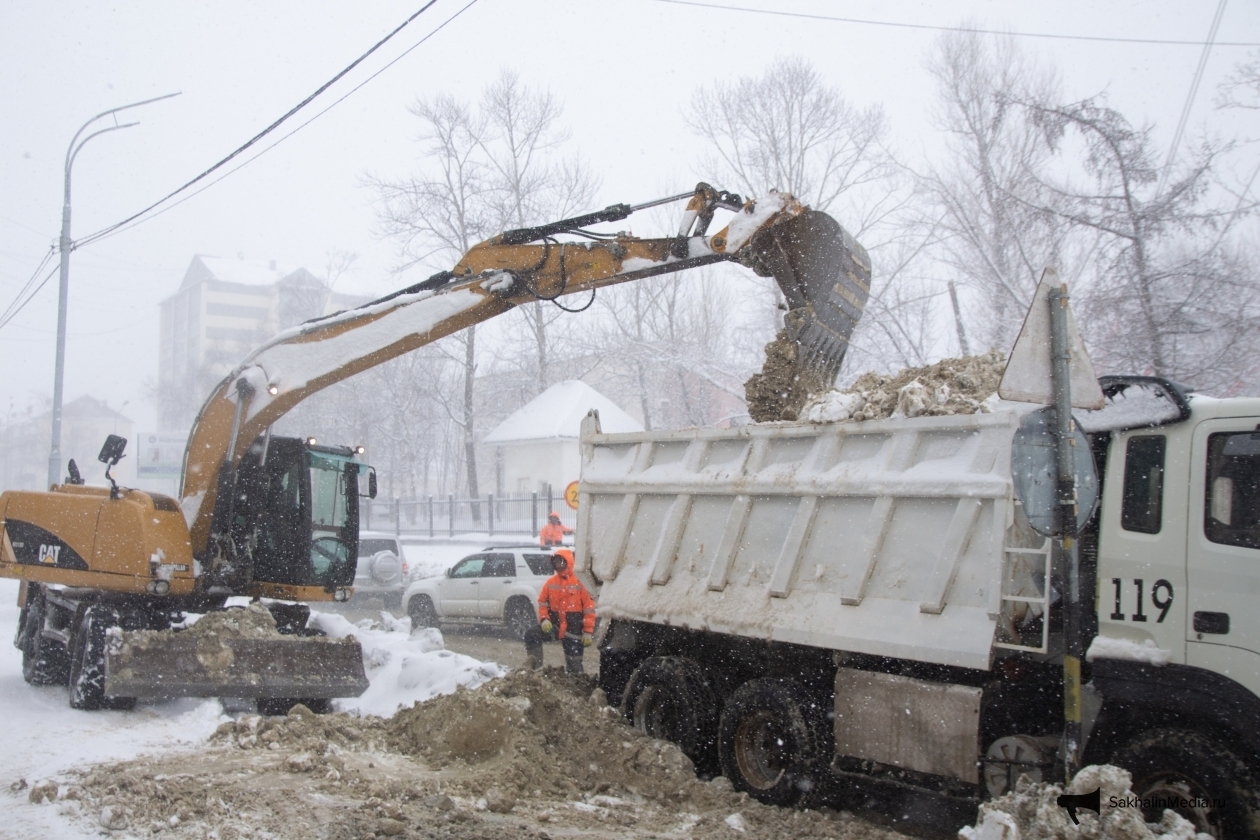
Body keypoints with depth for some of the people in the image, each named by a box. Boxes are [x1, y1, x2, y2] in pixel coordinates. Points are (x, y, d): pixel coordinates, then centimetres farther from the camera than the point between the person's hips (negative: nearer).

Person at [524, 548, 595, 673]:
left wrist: (588, 631, -12)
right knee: (532, 635, -16)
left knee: (574, 663, 2)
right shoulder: (550, 582, 6)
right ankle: (535, 668, -7)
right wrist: (544, 619, -7)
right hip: (555, 621, 4)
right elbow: (542, 603, 13)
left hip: (573, 629, -4)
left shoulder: (579, 583, -8)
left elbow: (589, 608, -8)